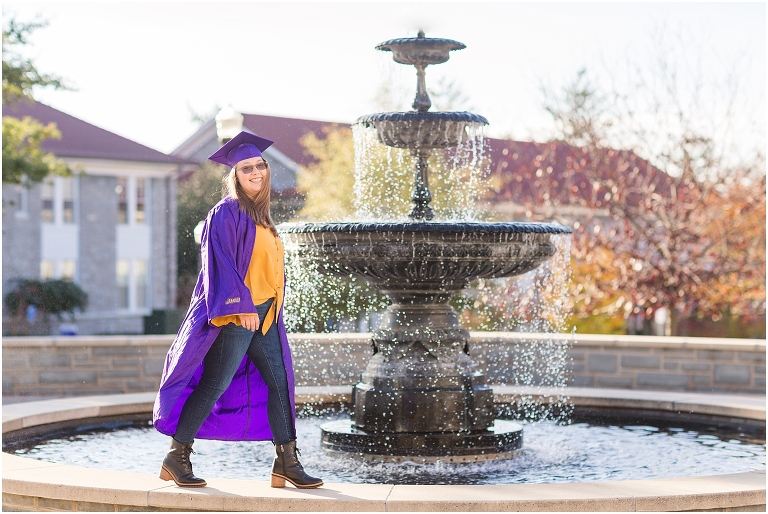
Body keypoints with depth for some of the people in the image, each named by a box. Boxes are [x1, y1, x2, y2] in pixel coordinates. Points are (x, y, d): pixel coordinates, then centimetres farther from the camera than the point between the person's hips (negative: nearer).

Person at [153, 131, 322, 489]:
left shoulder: (260, 216, 17)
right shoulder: (227, 212, -9)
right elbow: (220, 263, -16)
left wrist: (269, 308, 17)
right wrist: (241, 306, -21)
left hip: (263, 315, 8)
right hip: (235, 314, -8)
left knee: (279, 383, 4)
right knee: (215, 384, -6)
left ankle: (287, 462, 7)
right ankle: (177, 457, 4)